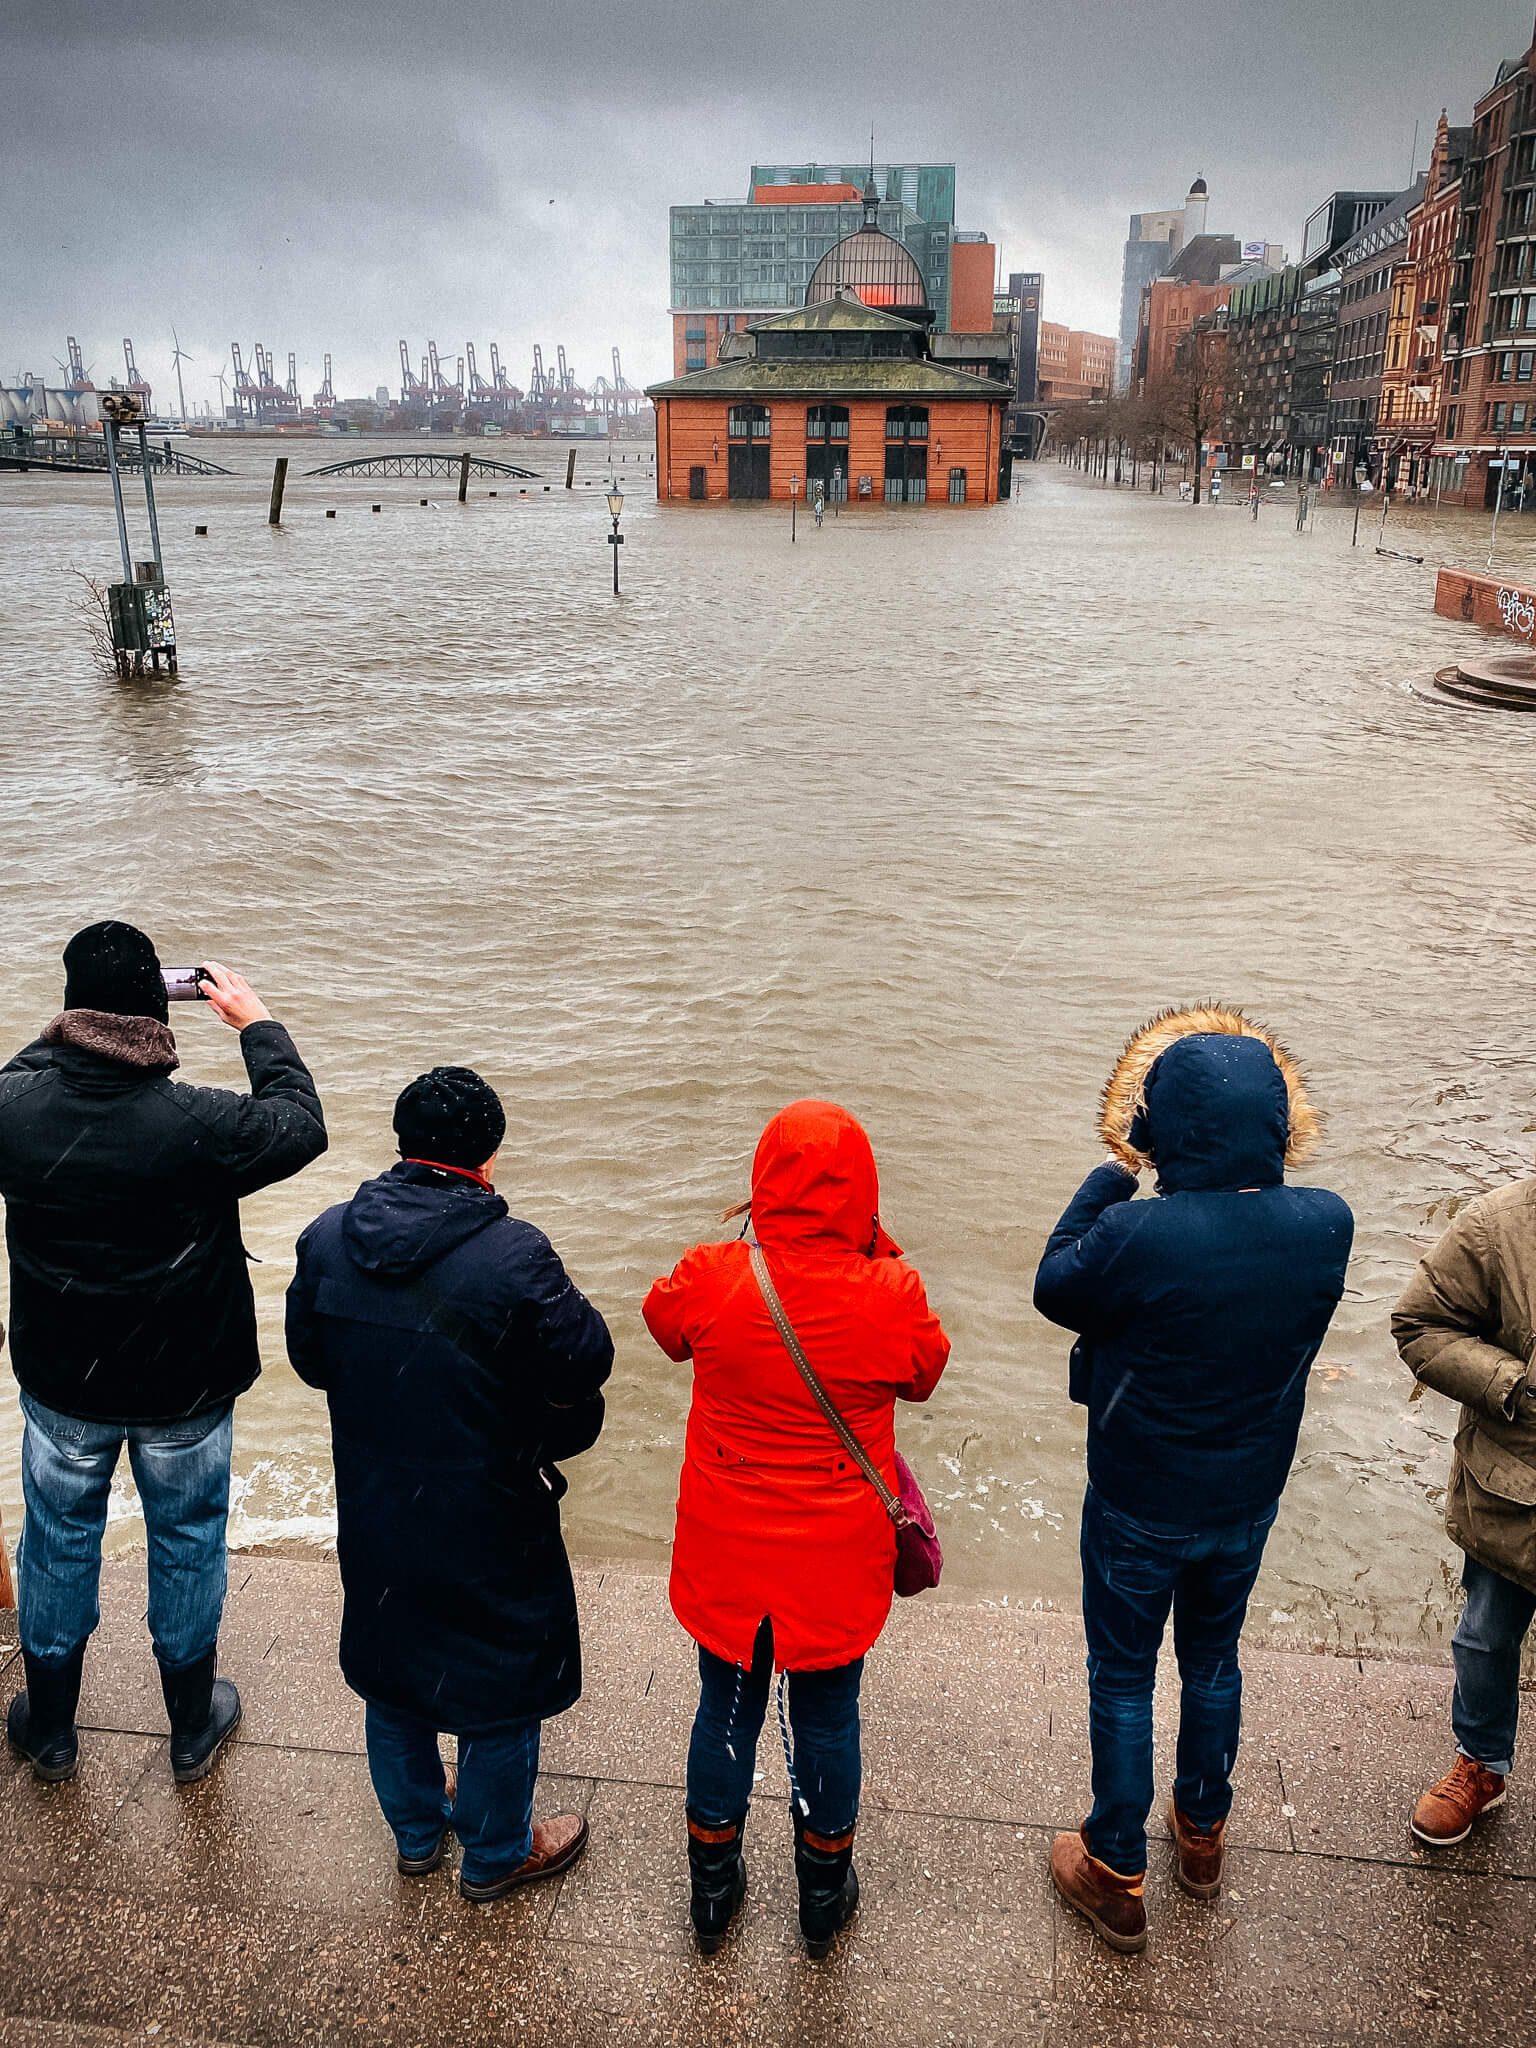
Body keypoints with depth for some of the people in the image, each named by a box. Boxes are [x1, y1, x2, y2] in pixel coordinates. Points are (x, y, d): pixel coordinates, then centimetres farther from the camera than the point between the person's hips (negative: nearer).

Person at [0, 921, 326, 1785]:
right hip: (185, 1389, -2)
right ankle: (193, 1728, 37)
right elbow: (301, 1127, -10)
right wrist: (260, 1025, -2)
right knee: (187, 1543, 19)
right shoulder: (199, 1123, -28)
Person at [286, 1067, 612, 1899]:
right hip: (484, 1525, -5)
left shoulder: (327, 1239, -10)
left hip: (371, 1514, 5)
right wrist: (553, 1433, 1)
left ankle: (415, 1830, 48)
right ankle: (495, 1853, 38)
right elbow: (586, 1362, -18)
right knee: (502, 1680, 18)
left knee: (392, 1669, 27)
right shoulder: (512, 1259, -27)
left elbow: (309, 1357, 3)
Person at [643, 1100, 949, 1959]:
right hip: (838, 1560, -1)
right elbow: (925, 1373, 0)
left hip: (726, 1555, 1)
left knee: (727, 1710, 21)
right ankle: (825, 1896, 42)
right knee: (828, 1718, 20)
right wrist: (882, 1257, 1)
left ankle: (714, 1888, 42)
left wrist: (741, 1246, 6)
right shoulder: (890, 1296, -23)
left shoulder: (711, 1279, -21)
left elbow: (665, 1324, 4)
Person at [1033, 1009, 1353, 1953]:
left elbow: (1056, 1290, -12)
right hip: (1250, 1498, 5)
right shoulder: (1327, 1224, -18)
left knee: (1123, 1681, 16)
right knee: (1213, 1661, 27)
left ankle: (1116, 1876, 34)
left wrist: (1113, 1175, -7)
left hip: (1140, 1505, -4)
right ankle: (1203, 1835, 49)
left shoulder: (1138, 1235, -33)